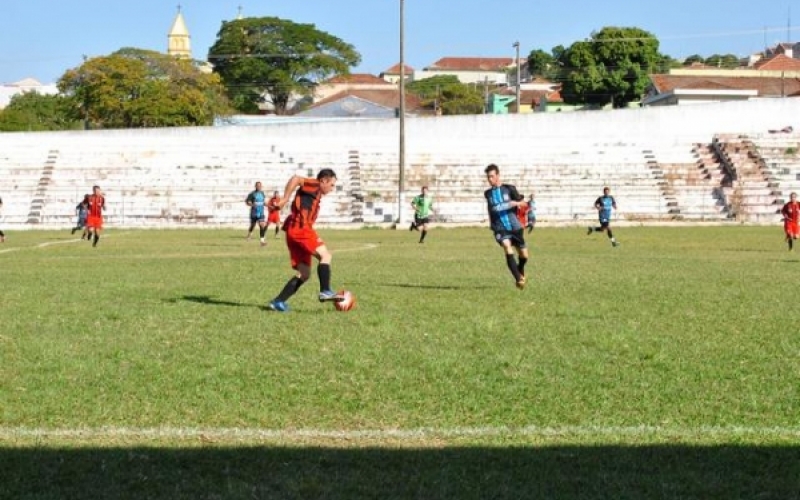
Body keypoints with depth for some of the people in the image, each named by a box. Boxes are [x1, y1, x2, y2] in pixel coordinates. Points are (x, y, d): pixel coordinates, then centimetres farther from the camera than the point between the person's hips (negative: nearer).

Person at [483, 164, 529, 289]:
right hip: (500, 228, 0)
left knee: (524, 255, 7)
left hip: (515, 226, 0)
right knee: (508, 249, -26)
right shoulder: (488, 193, 9)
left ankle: (520, 272, 41)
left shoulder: (509, 189, 0)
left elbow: (524, 203, 2)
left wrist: (515, 203, -19)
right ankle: (519, 279, -24)